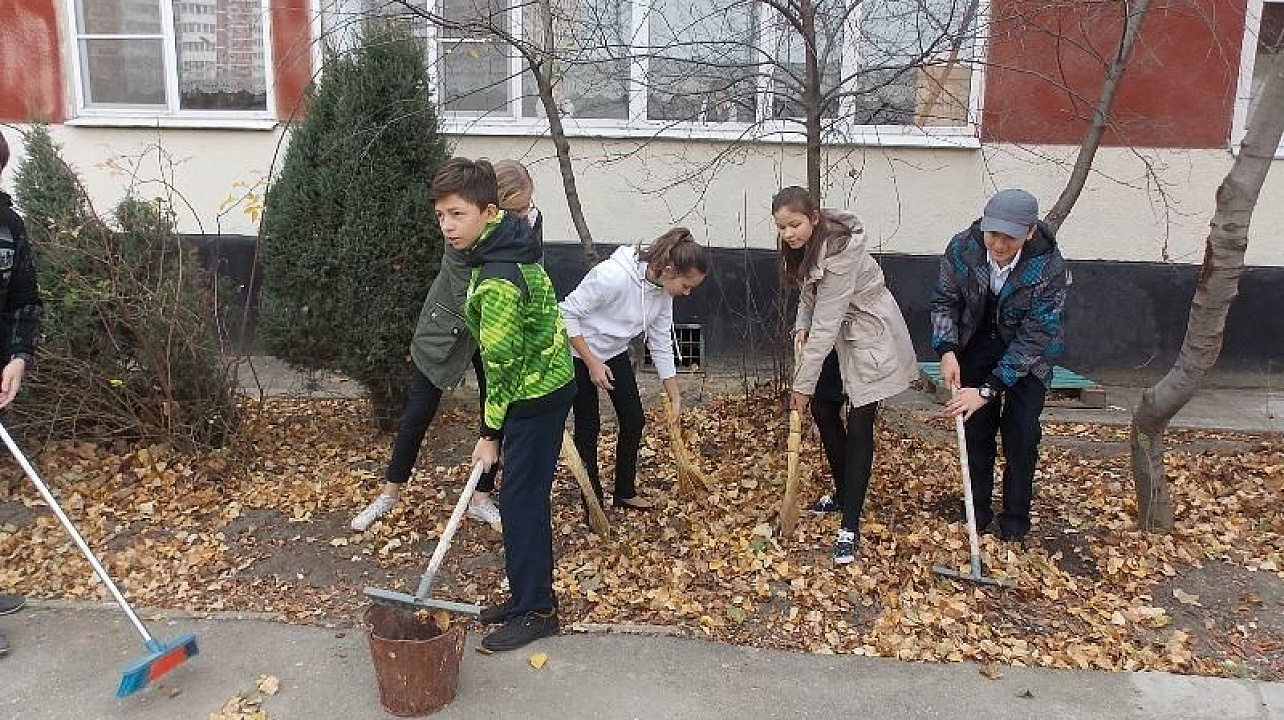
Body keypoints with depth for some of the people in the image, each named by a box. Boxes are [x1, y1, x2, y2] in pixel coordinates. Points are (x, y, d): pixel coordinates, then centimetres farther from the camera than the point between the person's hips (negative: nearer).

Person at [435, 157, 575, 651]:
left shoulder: (497, 282, -28)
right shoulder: (507, 243, 3)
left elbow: (501, 362, -22)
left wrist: (490, 431, -12)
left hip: (535, 394, -10)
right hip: (545, 382, 10)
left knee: (521, 502, -2)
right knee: (526, 498, 16)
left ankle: (536, 611, 10)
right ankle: (527, 596, 28)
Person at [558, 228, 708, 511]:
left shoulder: (663, 290, -11)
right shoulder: (612, 275, -35)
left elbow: (661, 346, -2)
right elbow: (567, 314, -26)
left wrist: (676, 399, 0)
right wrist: (592, 363, -24)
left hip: (615, 353, 7)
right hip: (578, 352, -7)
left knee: (634, 420, 6)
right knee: (588, 426, -2)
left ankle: (625, 492, 24)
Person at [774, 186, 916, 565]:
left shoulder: (839, 254, -32)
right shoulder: (803, 244, -6)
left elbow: (825, 326, -31)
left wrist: (803, 384, -27)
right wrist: (801, 324, -4)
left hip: (870, 338, -9)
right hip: (839, 334, 9)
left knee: (858, 427, -10)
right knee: (823, 409, 11)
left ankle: (850, 527, -7)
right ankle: (843, 494, 29)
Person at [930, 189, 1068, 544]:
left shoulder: (1050, 266, -31)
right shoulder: (962, 248, -24)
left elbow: (1035, 336, -29)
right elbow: (944, 301, -8)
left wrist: (988, 389, -32)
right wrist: (947, 350, -24)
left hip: (1028, 354, -2)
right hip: (977, 347, 2)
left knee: (1021, 433, -5)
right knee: (976, 427, 3)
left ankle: (1015, 525, 9)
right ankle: (977, 514, 18)